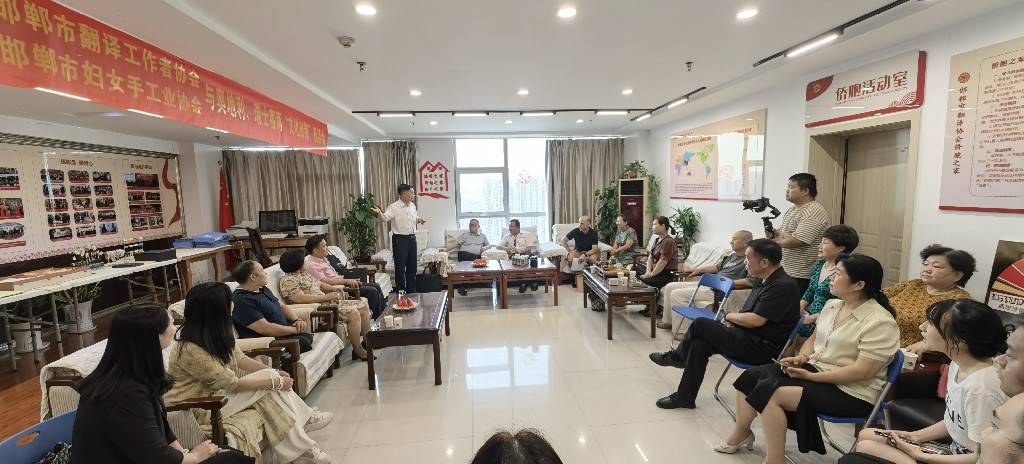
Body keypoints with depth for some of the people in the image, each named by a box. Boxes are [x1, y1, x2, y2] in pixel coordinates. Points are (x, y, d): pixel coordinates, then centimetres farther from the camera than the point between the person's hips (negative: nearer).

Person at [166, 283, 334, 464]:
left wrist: (273, 372, -6)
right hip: (200, 407, -8)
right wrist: (274, 381, -19)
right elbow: (231, 384, -25)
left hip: (217, 391, 8)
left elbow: (239, 357, 4)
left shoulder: (212, 333, -4)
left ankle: (302, 419, -2)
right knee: (268, 388, -18)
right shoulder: (191, 350, -30)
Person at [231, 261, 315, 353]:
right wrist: (295, 330, -14)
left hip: (283, 330, 10)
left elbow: (281, 306, 21)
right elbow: (266, 329, -23)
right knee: (303, 342, -29)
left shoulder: (262, 289, 14)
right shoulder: (242, 301, -17)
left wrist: (297, 320, 2)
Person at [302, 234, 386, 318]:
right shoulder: (312, 265, -15)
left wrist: (350, 280, 6)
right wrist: (346, 281, -22)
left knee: (376, 286, 4)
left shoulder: (323, 258, 14)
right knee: (372, 291, -17)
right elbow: (325, 281, -23)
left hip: (342, 283, 10)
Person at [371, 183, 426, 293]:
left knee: (412, 266, 13)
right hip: (400, 239, -6)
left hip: (412, 238, 6)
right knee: (400, 267, 1)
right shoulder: (394, 207, -11)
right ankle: (400, 291, 13)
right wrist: (379, 213, -44)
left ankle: (411, 290, 26)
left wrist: (419, 220, 3)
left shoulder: (412, 206, 10)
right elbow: (384, 218, -23)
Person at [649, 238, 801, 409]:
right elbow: (747, 312, 18)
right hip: (751, 339, 9)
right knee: (699, 343, -7)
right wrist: (731, 321, -3)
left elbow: (755, 320, -25)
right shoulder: (766, 282, 12)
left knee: (700, 324, -13)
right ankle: (684, 397, 7)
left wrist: (730, 316, -6)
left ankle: (677, 356, 15)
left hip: (761, 348, -9)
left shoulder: (783, 286, -20)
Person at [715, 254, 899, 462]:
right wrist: (802, 357, -3)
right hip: (815, 368, 8)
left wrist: (810, 376, -21)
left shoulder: (880, 322, -19)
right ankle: (741, 434, 13)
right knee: (752, 376, -6)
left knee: (770, 392, -26)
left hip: (850, 392, -8)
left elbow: (862, 372, -23)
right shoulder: (832, 305, 6)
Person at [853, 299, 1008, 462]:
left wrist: (921, 456, -16)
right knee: (866, 436, 10)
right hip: (954, 449, 8)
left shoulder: (980, 388, -31)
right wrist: (915, 436, 3)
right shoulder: (958, 365, -4)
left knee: (866, 447, -9)